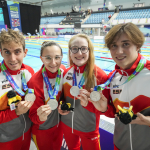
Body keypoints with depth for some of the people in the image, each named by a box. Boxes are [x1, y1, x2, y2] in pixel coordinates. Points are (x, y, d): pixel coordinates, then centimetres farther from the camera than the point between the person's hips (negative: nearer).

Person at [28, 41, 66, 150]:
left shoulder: (63, 71, -18)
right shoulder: (35, 82, -31)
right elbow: (33, 116, -22)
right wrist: (40, 117, -42)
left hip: (59, 125, 4)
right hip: (42, 130, -4)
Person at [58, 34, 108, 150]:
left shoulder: (100, 75, -21)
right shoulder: (65, 73, -8)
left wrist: (88, 103, -33)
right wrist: (61, 107, -11)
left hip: (88, 129, -3)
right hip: (67, 125, 4)